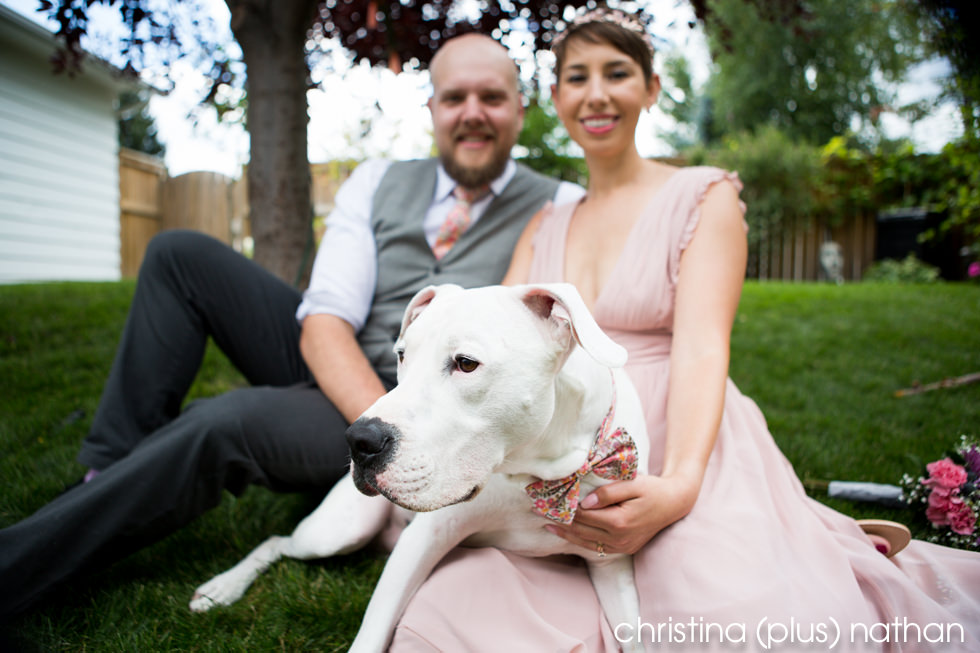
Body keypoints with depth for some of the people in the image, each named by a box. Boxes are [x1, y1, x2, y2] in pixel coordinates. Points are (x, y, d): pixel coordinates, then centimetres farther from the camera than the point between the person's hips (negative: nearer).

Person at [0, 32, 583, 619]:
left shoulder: (561, 211, -5)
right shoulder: (377, 184, 3)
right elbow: (323, 326, -9)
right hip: (330, 368, 5)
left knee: (224, 423, -31)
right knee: (181, 255, -5)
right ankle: (111, 470, -1)